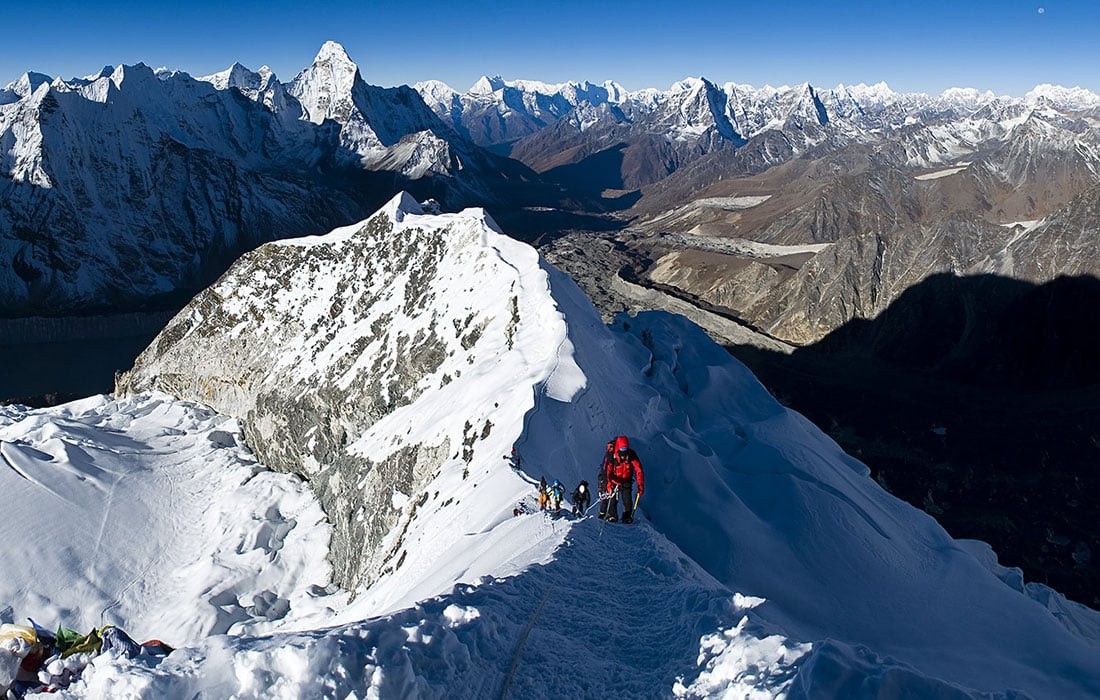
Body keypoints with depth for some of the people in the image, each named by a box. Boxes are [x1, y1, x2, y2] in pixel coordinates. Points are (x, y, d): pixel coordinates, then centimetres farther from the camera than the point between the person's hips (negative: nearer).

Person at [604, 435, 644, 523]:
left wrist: (640, 485, -28)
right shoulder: (612, 457, -26)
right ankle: (612, 515, 4)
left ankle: (627, 517, 8)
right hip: (614, 482, -1)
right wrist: (609, 484, -45)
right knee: (612, 499, -11)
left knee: (628, 501, -8)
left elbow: (639, 470, -20)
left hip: (626, 482, 1)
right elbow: (607, 472, -28)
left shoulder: (632, 456, -22)